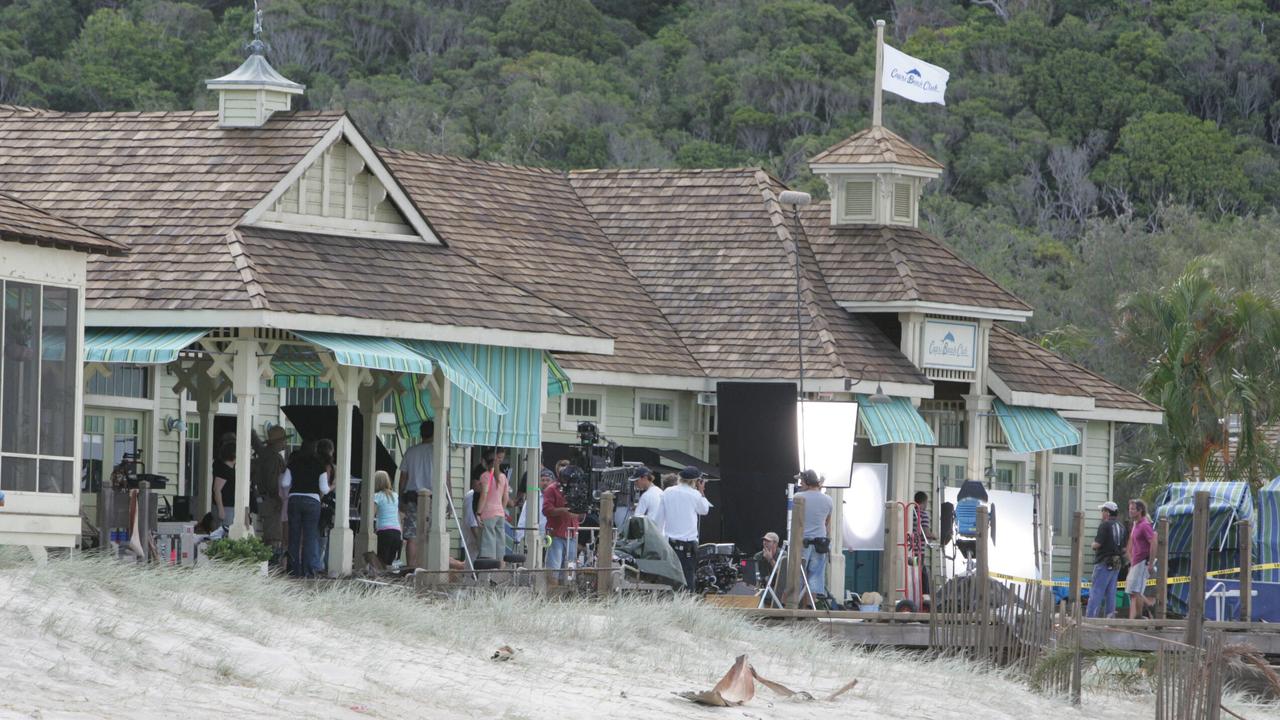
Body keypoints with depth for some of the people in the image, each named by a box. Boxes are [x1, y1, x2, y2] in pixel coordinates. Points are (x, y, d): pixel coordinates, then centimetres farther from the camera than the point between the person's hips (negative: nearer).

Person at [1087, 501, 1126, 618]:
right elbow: (1124, 548, 15)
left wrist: (1094, 544, 4)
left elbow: (1097, 544, -17)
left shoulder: (1105, 525, -12)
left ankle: (1090, 616, -9)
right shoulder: (1121, 527, 12)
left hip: (1104, 562, -7)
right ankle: (1109, 615, 7)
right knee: (1110, 592, 10)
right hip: (1116, 564, 7)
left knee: (1096, 592, -6)